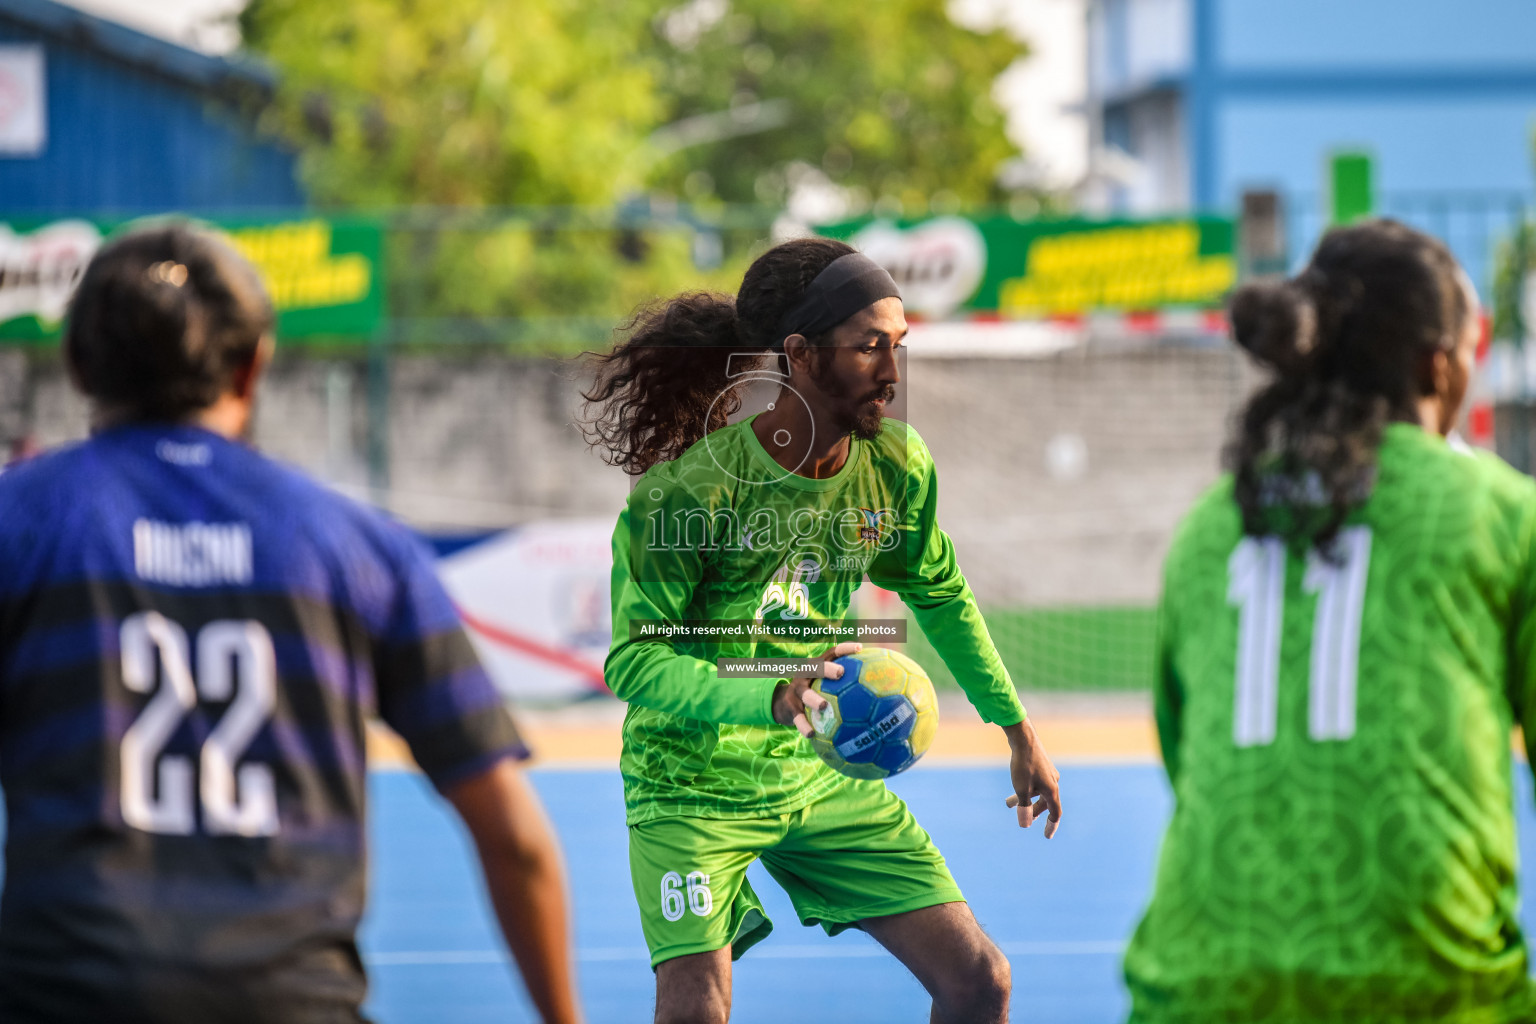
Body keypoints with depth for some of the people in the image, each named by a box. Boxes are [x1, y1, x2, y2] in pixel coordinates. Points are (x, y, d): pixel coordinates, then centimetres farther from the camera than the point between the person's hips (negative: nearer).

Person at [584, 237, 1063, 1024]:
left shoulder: (897, 467, -5)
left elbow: (940, 596, 14)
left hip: (823, 773, 5)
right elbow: (632, 659, -23)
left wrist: (1018, 731, 18)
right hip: (693, 781, -5)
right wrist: (770, 701, -38)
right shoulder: (687, 488, -22)